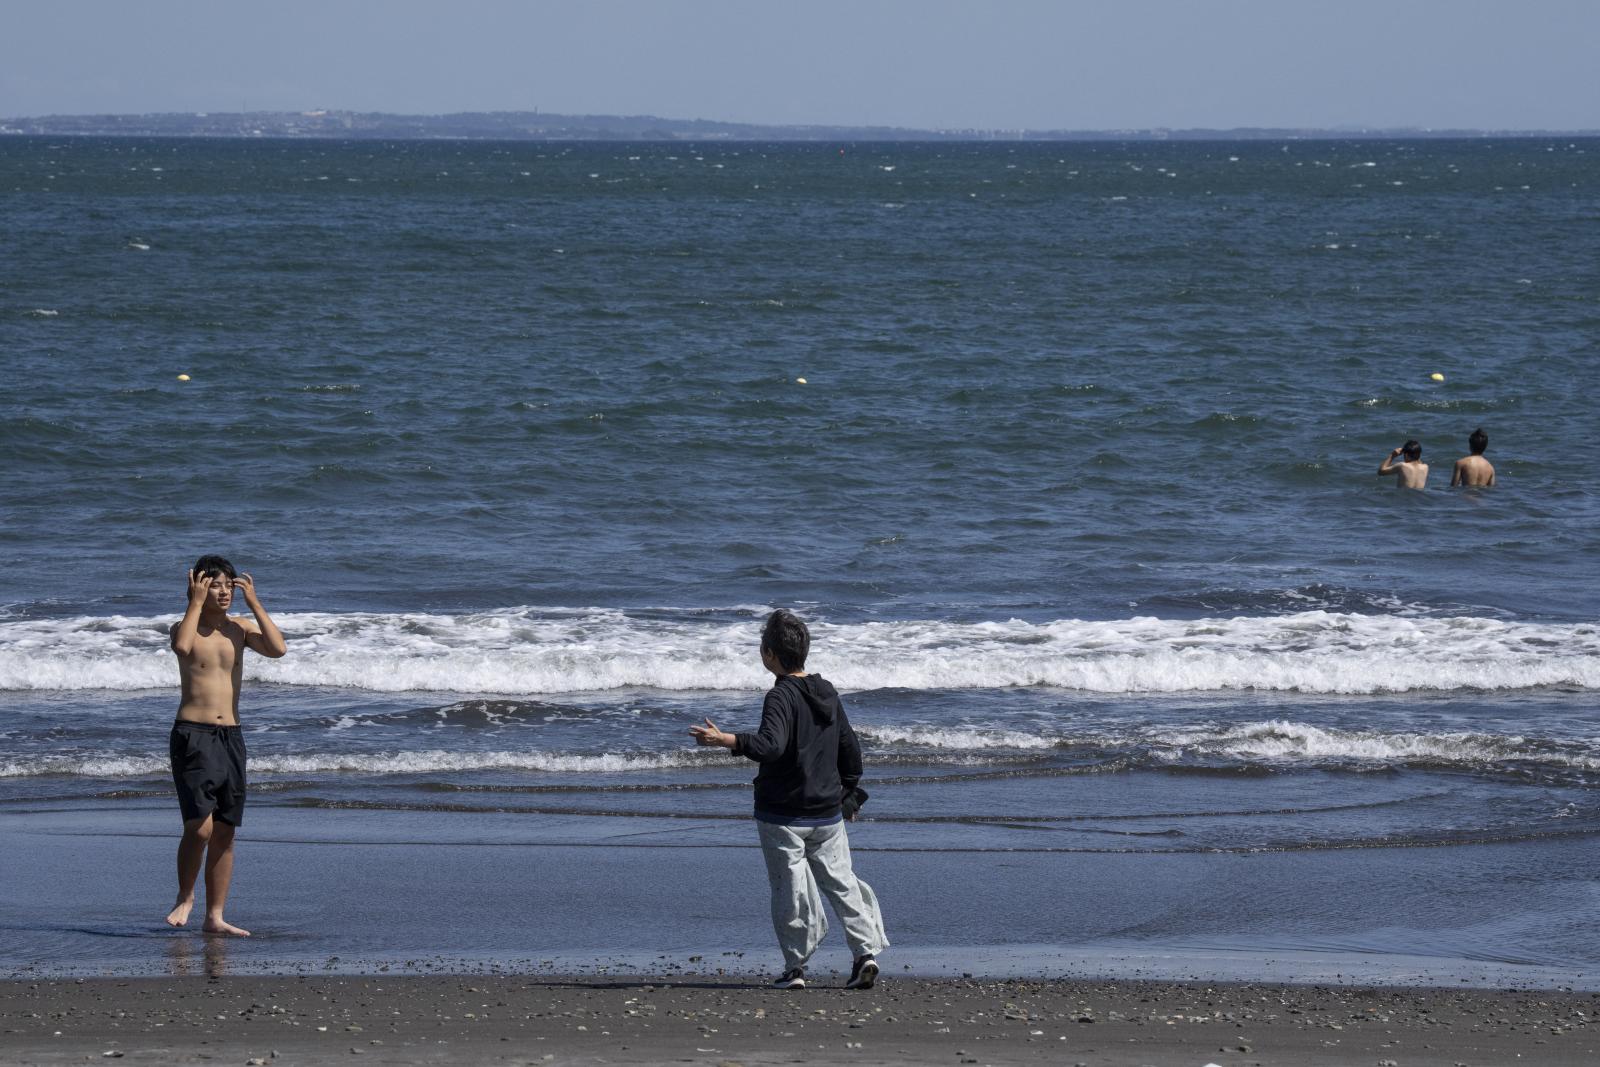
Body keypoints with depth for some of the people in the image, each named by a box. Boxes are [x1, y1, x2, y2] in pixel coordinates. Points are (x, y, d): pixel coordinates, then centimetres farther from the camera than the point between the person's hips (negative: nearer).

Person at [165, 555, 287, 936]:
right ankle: (185, 897, 6)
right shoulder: (186, 627, -1)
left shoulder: (240, 628, 10)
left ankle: (214, 917, 11)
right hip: (192, 734, -5)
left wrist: (254, 603, -5)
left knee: (225, 832, 5)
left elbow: (277, 649, -7)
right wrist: (197, 602, -17)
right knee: (199, 826, -16)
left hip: (231, 736, 5)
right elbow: (182, 646, -25)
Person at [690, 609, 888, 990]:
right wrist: (849, 794, 27)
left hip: (783, 814, -6)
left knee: (789, 887, 1)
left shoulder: (781, 697, -15)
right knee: (840, 880, 12)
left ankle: (795, 968, 3)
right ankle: (866, 949, 0)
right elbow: (850, 748, 16)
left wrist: (725, 740, -37)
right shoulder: (828, 693, 9)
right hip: (828, 813, 6)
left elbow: (771, 744, -31)